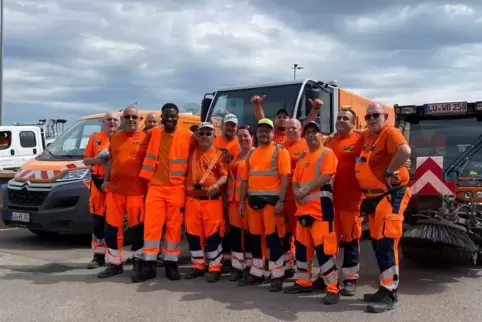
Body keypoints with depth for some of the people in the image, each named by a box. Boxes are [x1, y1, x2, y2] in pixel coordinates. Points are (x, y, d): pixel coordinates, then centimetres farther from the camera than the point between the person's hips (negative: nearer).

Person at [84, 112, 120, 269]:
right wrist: (97, 159, -10)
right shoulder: (95, 137, 8)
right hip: (99, 182, 2)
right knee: (98, 219, 5)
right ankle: (98, 255, 14)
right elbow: (86, 160, 9)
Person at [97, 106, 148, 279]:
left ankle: (138, 262, 23)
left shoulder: (145, 139, -1)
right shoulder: (115, 138, 14)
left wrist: (148, 185, -5)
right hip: (114, 189, 5)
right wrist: (106, 180, 10)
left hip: (136, 191, -4)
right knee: (112, 227, 6)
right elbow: (111, 161, 20)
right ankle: (114, 264, 19)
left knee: (137, 227, 5)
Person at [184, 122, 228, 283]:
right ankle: (198, 265, 22)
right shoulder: (191, 152, 11)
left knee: (213, 234, -2)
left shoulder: (219, 154, 1)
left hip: (212, 199, -4)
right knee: (192, 233, 8)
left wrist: (217, 185, -24)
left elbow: (224, 175, -5)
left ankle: (215, 268, 8)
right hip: (192, 198, 4)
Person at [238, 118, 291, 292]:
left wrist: (281, 201, -18)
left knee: (273, 237, -3)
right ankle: (256, 273, 23)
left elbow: (285, 177, -10)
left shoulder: (280, 151, -2)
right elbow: (245, 179, 16)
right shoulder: (251, 154, 15)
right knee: (255, 237, 11)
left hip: (272, 200, -6)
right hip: (253, 200, 6)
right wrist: (242, 201, 11)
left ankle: (277, 276, 6)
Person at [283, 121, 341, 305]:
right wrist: (296, 191, -4)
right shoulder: (302, 158, 21)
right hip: (303, 207, 8)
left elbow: (326, 176, -14)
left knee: (323, 247, -12)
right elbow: (295, 180, 17)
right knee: (302, 246, 13)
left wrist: (306, 188, -17)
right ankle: (303, 282, 26)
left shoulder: (327, 153, -1)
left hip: (321, 207, -8)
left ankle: (333, 288, -8)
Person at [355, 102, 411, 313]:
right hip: (373, 197, 9)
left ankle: (390, 294, -3)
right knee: (377, 244, 13)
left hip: (390, 196, -9)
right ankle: (385, 288, 24)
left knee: (386, 244, -10)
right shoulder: (367, 136, 14)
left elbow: (405, 151, -32)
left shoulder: (390, 133, -12)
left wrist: (389, 172, -22)